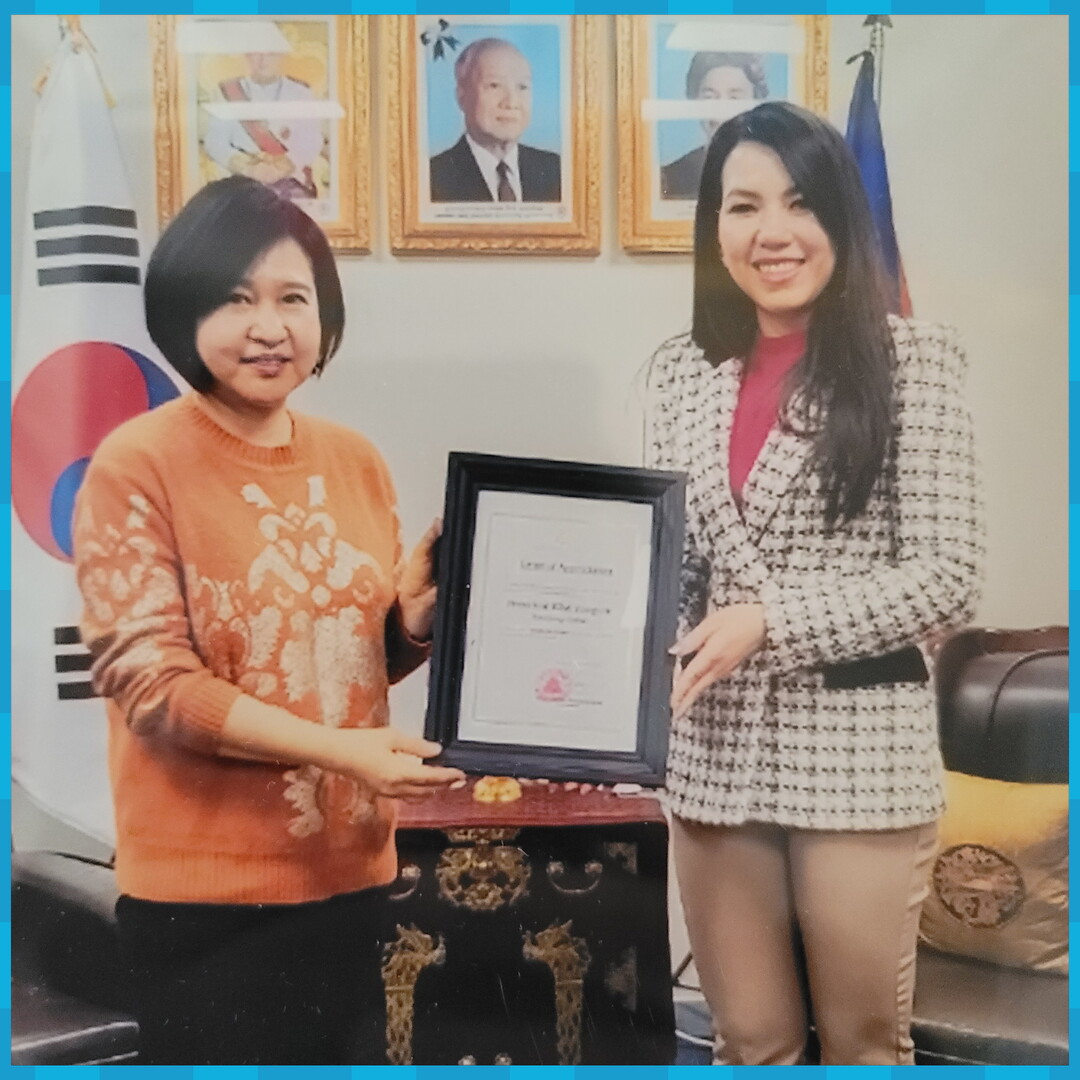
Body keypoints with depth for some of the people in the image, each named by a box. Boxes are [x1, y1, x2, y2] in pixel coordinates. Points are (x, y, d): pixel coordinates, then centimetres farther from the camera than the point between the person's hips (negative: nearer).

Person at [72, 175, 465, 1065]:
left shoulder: (356, 461, 5)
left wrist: (427, 600, -9)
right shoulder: (136, 465, -12)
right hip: (206, 888, -5)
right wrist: (335, 750, -22)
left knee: (352, 1054, 19)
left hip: (348, 870, 6)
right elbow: (149, 681, -15)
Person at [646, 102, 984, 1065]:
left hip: (859, 754, -3)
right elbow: (670, 564, 10)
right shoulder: (682, 370, 6)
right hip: (715, 752, 4)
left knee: (862, 1040, 15)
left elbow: (946, 581, -10)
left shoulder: (913, 357, -6)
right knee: (750, 1041, 18)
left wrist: (770, 621, -17)